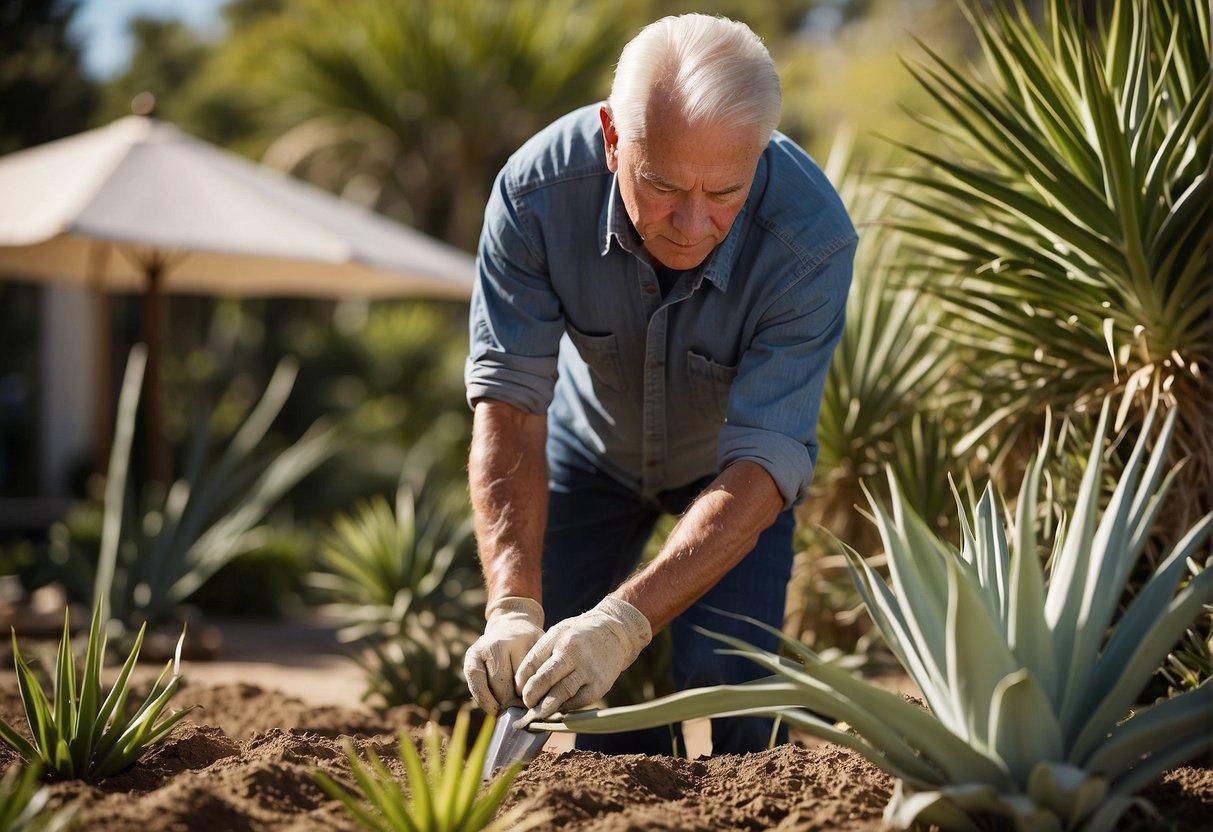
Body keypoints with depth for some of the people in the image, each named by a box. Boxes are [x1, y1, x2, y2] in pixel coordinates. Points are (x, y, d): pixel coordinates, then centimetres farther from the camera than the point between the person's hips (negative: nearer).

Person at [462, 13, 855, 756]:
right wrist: (513, 608, -46)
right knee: (533, 668, -5)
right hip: (593, 445, 2)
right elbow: (509, 402, -32)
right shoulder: (537, 190, -34)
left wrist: (625, 621, -52)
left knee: (724, 674, -18)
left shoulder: (812, 238, -38)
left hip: (729, 458, -2)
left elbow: (761, 463, -39)